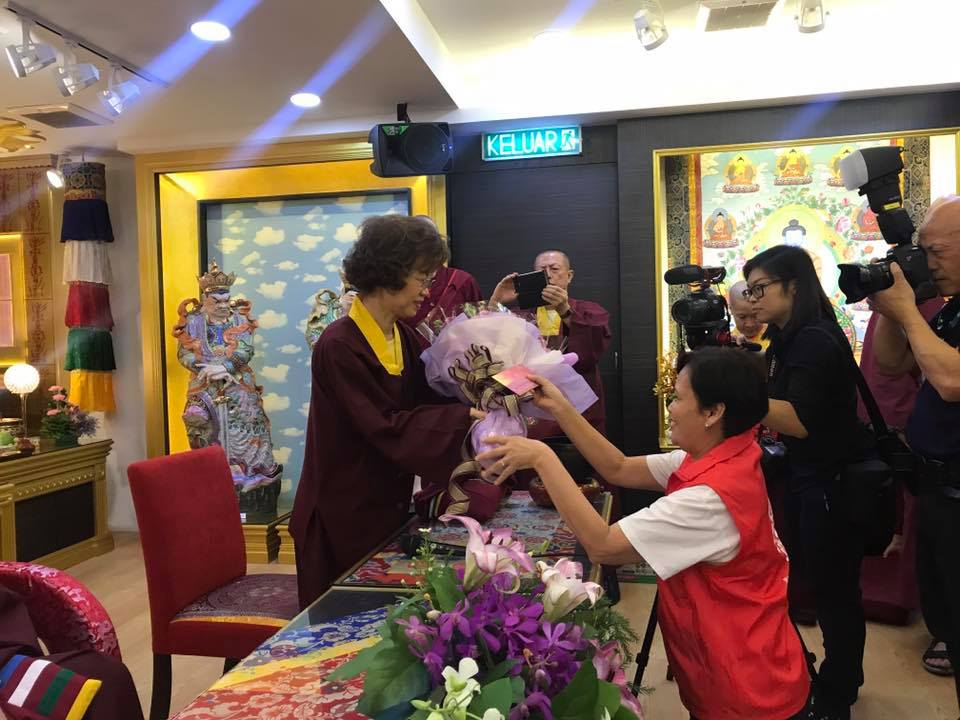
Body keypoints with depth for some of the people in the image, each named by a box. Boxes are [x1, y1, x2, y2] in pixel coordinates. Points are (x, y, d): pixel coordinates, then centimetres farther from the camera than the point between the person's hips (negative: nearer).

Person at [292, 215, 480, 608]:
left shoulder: (404, 337, 3)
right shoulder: (339, 346, -21)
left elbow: (429, 399, 3)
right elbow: (388, 429, -23)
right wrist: (468, 416, -23)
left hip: (389, 508, 7)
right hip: (343, 520, -7)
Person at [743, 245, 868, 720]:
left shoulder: (817, 341, -22)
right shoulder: (787, 340, 7)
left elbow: (799, 421, -31)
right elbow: (774, 410, 11)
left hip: (834, 484, -9)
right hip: (806, 479, 9)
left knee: (834, 593, 5)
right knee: (816, 586, 19)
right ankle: (841, 679, 38)